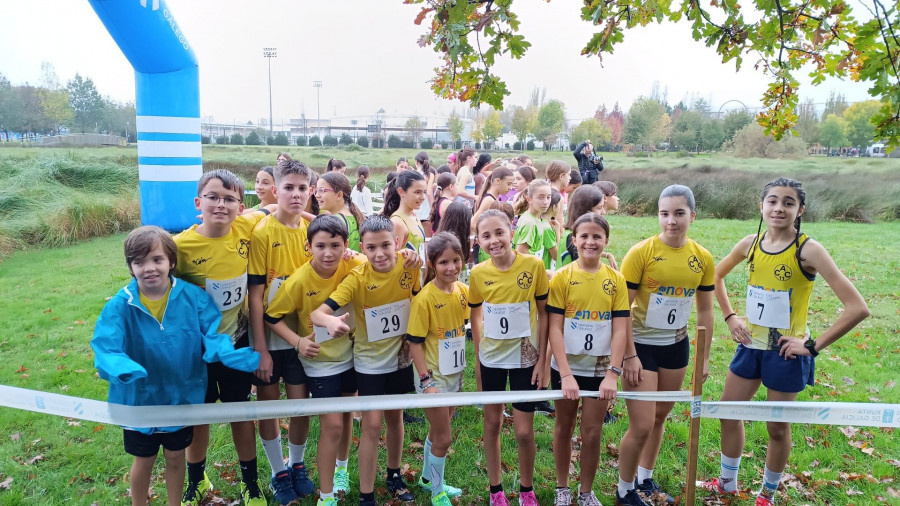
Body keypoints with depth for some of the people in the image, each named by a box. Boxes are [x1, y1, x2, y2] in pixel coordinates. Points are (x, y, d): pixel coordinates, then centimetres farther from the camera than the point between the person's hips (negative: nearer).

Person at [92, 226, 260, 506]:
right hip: (140, 399, -1)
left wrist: (231, 354, -41)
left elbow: (213, 334, -19)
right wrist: (124, 370, -47)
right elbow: (105, 349, -25)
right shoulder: (120, 306, -18)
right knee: (144, 460, 21)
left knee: (175, 457, 21)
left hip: (182, 396, 1)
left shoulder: (194, 297, -15)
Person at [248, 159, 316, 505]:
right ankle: (278, 472, 31)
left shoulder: (310, 229, -1)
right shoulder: (262, 233, -13)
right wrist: (260, 349, -13)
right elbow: (255, 295, -13)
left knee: (301, 403, 9)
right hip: (268, 335, -3)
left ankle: (297, 465, 34)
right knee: (268, 405, 10)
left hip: (301, 333, 3)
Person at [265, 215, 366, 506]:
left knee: (346, 415, 20)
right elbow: (272, 317, -12)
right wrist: (298, 341, -23)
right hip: (320, 361, -4)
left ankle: (341, 468, 47)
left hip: (350, 354, 4)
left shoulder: (353, 267, -17)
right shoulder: (299, 281, -23)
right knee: (332, 425, -4)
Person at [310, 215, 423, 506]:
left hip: (401, 357, 3)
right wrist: (331, 321, -52)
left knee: (395, 417, 18)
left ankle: (394, 474, 41)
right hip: (369, 362, -3)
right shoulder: (357, 278, -22)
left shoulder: (409, 267, -15)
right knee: (373, 424, -2)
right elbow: (317, 313, -33)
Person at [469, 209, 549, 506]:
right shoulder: (478, 273, -9)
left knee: (524, 431, 3)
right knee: (492, 422, 14)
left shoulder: (534, 265, -15)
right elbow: (475, 318, 4)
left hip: (525, 357, -2)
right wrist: (478, 361, 5)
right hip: (491, 358, 2)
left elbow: (543, 314, -6)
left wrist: (542, 359, -7)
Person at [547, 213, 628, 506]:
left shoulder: (615, 280, -4)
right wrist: (566, 374, -17)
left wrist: (613, 374, -14)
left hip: (600, 369, 1)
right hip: (566, 368, -1)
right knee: (564, 428, 14)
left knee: (593, 433, 8)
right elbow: (555, 328, -12)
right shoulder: (562, 277, -9)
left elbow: (620, 329, -6)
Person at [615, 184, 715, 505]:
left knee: (660, 417, 18)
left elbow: (705, 310, 9)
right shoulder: (641, 252, -16)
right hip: (642, 345, -5)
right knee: (641, 426, -3)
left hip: (677, 346, 5)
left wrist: (704, 356, 10)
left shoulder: (703, 258, -2)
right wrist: (630, 356, -17)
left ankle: (645, 480, 39)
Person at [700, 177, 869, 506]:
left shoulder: (808, 250, -19)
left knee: (777, 427, 11)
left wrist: (814, 345, -18)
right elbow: (717, 275, 16)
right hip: (750, 345, 5)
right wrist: (730, 316, 7)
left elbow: (857, 308, -23)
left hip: (786, 353, -5)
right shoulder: (751, 244, -4)